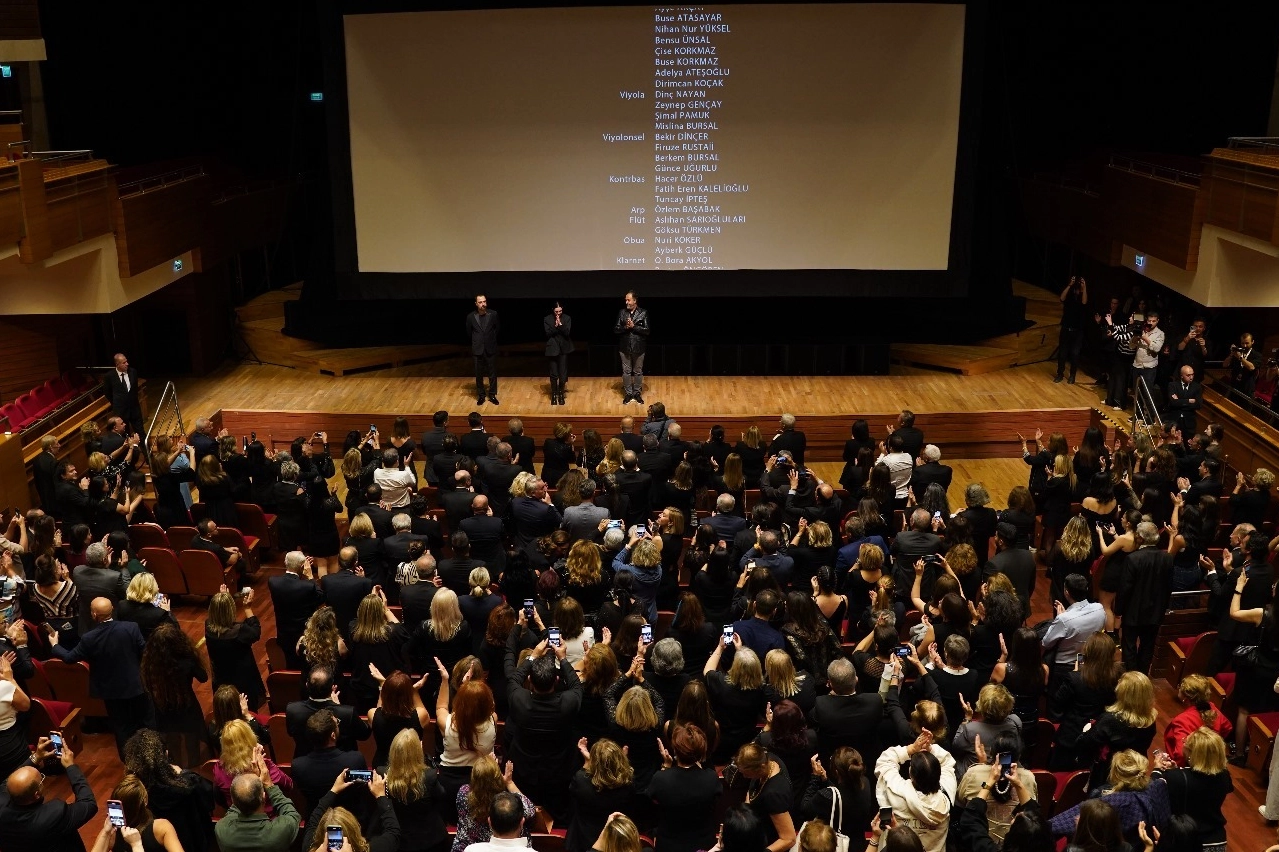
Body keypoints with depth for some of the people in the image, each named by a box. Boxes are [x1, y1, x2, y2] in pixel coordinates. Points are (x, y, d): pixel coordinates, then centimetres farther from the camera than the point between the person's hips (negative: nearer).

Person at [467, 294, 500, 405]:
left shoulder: (493, 314, -8)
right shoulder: (471, 316, -7)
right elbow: (469, 332, 9)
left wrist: (491, 340, 11)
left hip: (491, 349, 0)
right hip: (478, 349, 0)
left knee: (493, 373, 7)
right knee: (479, 374, 8)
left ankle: (492, 395, 19)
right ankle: (481, 395, 20)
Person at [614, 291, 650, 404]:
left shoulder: (643, 313, -6)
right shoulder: (622, 313, 2)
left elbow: (647, 330, -10)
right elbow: (616, 329, 0)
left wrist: (633, 326, -19)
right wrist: (625, 327, -17)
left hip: (638, 347, -2)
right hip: (625, 347, 2)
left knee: (638, 371, 9)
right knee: (626, 371, 9)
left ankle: (637, 393, 22)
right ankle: (628, 393, 20)